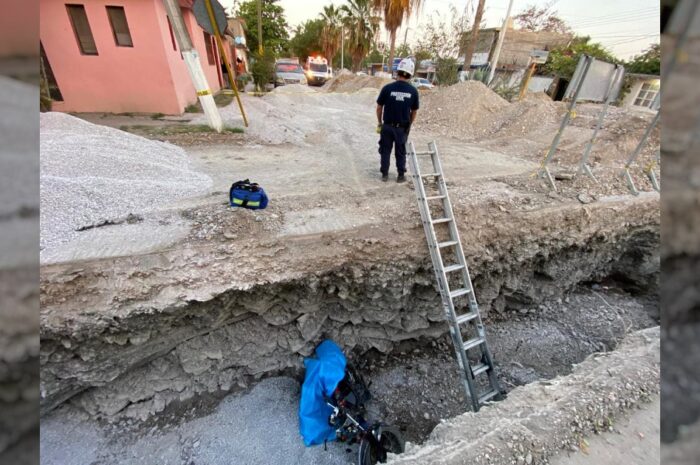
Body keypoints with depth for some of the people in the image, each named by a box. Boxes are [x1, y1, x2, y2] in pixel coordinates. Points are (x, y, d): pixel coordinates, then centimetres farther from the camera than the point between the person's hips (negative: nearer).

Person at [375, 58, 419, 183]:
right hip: (403, 127, 1)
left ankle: (385, 174, 17)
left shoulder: (387, 88, -10)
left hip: (388, 126, -1)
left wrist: (379, 123, 10)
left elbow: (379, 108, -4)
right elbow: (414, 111, 4)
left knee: (385, 150, 12)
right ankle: (401, 175, 18)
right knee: (401, 152, 13)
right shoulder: (413, 91, -4)